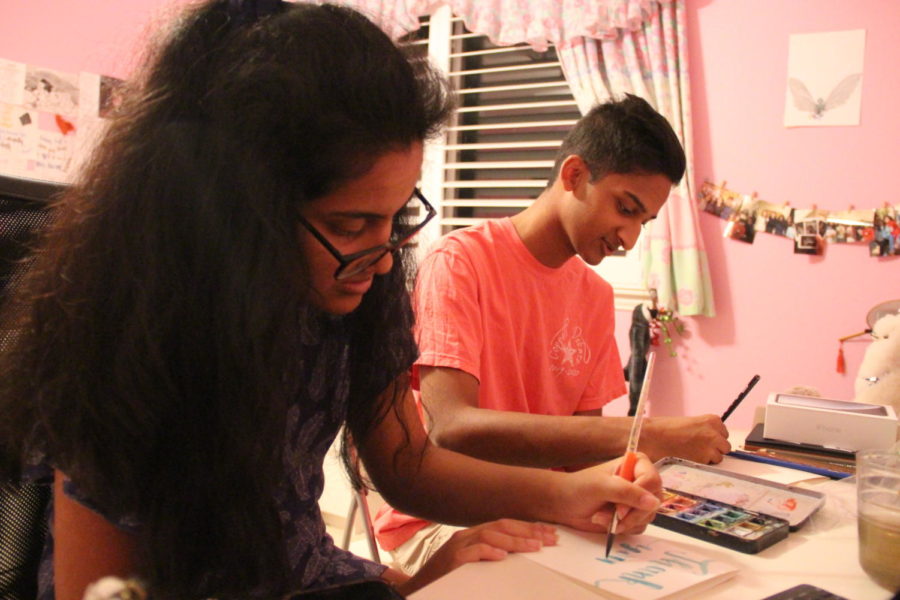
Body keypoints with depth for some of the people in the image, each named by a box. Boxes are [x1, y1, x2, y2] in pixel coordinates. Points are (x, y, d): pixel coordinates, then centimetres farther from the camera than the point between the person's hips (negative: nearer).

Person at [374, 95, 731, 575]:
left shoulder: (596, 295, 6)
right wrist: (645, 436, -33)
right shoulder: (460, 262, -15)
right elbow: (452, 427, -29)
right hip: (439, 520, -6)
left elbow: (583, 438, 5)